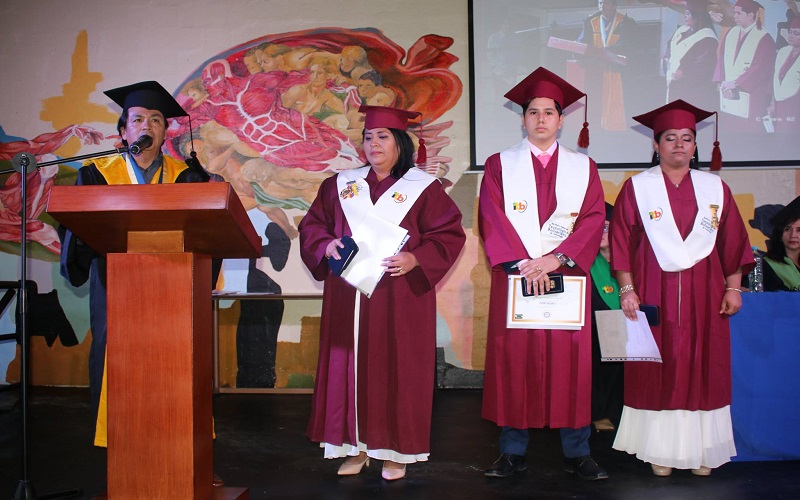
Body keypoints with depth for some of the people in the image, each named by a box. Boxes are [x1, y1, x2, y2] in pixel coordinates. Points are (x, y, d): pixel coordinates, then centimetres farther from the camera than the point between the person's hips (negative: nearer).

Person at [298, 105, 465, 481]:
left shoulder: (423, 187, 1)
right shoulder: (340, 184, 13)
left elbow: (449, 234, -4)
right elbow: (311, 225, 14)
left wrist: (415, 259, -18)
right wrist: (326, 245, -7)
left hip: (400, 298, -3)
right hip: (348, 298, 4)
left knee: (396, 369, 1)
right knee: (349, 367, 6)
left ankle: (396, 449, 14)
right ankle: (356, 447, 17)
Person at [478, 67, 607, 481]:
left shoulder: (583, 167, 12)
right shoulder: (499, 165, 8)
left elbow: (593, 220, 1)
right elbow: (492, 220, -2)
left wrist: (557, 258, -14)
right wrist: (523, 263, -14)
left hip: (567, 275, 1)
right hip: (514, 275, -1)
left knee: (570, 362, 2)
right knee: (513, 361, 0)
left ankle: (577, 451, 12)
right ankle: (512, 452, 9)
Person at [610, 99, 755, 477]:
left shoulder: (715, 188, 8)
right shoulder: (637, 188, 1)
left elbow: (733, 242, 9)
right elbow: (621, 242, -3)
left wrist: (733, 287, 2)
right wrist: (627, 290, -9)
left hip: (704, 296, 3)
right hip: (654, 294, -2)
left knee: (703, 371, 6)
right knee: (657, 372, 2)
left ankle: (700, 450, 17)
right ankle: (660, 451, 12)